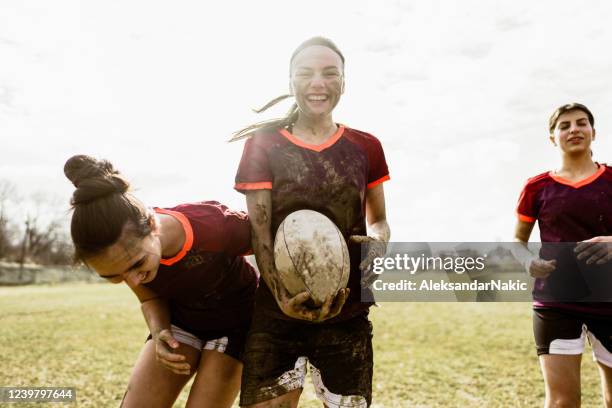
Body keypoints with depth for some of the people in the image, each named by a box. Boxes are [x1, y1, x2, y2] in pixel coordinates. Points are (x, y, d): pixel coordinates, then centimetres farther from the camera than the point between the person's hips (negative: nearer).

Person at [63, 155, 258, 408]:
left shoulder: (215, 226, -37)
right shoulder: (125, 253, -22)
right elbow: (151, 298, -2)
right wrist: (160, 333, -22)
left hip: (235, 318, -3)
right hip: (180, 318, 4)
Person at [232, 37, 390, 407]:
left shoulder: (366, 148, 6)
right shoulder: (263, 145, 0)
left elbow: (379, 220, 16)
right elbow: (259, 233, -6)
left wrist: (377, 241, -9)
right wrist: (282, 297, -22)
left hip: (347, 316, 2)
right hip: (276, 314, -1)